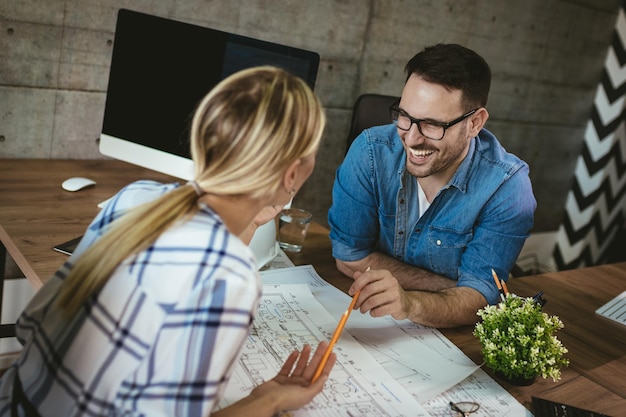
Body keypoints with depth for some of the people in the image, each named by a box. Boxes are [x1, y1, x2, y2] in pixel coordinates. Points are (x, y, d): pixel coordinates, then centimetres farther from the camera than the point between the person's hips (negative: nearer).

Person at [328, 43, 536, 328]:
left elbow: (479, 298, -20)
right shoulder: (372, 151, -15)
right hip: (366, 318, 1)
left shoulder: (507, 186, -18)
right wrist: (455, 291, -16)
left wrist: (410, 304, -42)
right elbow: (348, 256, -12)